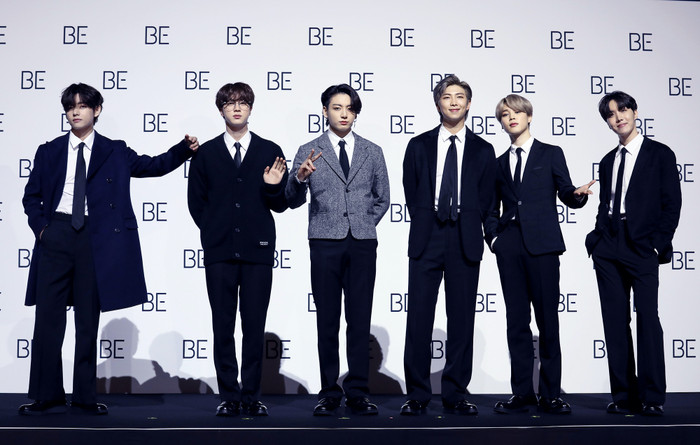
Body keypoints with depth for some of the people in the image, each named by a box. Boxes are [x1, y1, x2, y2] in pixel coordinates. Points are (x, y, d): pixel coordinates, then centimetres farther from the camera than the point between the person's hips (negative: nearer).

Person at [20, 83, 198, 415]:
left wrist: (184, 149, -7)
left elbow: (153, 165, 7)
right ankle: (47, 397, 6)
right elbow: (31, 196, 14)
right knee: (48, 317, -1)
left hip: (96, 239, 0)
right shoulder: (49, 152, 10)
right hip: (56, 235, 1)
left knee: (89, 319, 6)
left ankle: (85, 396, 15)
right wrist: (40, 227, 0)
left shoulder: (114, 152, 9)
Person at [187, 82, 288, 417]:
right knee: (223, 326, 3)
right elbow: (196, 202, 13)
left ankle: (251, 396, 10)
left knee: (255, 326, 2)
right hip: (220, 251, 0)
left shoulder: (270, 152, 7)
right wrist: (216, 231, 6)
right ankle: (229, 396, 11)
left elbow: (280, 206, 8)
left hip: (258, 250, 0)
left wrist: (273, 187, -11)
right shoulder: (205, 153, 9)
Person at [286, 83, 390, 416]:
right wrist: (299, 178, -19)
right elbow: (294, 201, 0)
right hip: (325, 243, -1)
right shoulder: (308, 151, 5)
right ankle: (329, 393, 8)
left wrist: (364, 225, 8)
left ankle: (357, 393, 7)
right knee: (327, 321, 2)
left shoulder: (372, 152, 11)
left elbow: (382, 198, 19)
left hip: (362, 244, 1)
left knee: (360, 320, 1)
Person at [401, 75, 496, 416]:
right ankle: (417, 395, 5)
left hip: (465, 243, 1)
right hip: (427, 241, 0)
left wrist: (466, 227, 3)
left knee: (462, 319, 2)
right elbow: (411, 194, 11)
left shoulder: (483, 151, 11)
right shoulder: (419, 146, 11)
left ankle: (456, 395, 11)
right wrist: (426, 226, 5)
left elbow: (485, 200, 11)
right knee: (419, 318, -3)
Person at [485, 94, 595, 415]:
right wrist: (493, 236, 5)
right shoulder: (499, 163, 18)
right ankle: (522, 393, 8)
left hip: (542, 244, -3)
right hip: (509, 247, 3)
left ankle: (551, 395, 1)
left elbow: (567, 196, 6)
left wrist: (578, 194, -16)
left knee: (548, 319, -4)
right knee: (516, 321, 3)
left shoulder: (551, 154, 11)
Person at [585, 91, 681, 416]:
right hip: (608, 251, 5)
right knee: (615, 322, 3)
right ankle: (624, 395, 7)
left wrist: (658, 245, -9)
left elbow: (672, 204, -1)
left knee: (647, 318, -9)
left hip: (642, 249, -5)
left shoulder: (660, 154, 4)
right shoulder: (607, 162, 18)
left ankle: (652, 397, -5)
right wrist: (596, 240, 4)